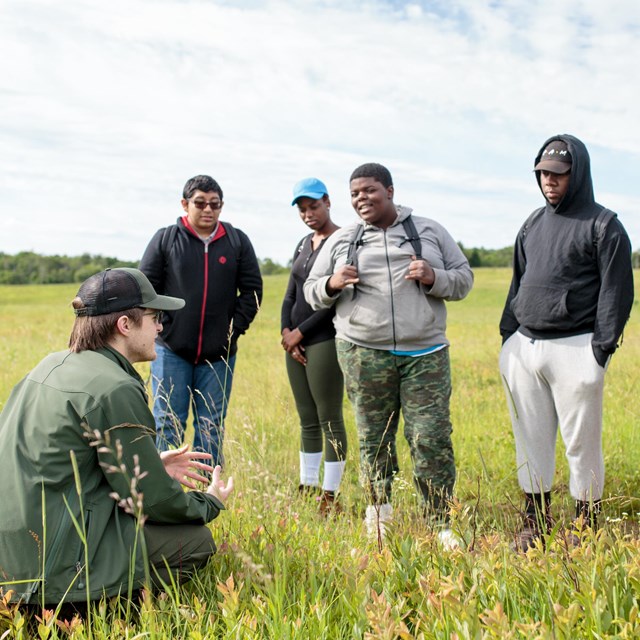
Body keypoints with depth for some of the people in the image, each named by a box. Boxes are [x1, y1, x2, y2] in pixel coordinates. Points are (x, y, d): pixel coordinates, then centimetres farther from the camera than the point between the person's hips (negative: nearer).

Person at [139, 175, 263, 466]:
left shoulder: (237, 241, 5)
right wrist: (161, 327, -5)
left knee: (211, 427, 8)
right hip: (171, 350, -1)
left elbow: (252, 289, 7)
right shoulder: (165, 239, 1)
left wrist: (234, 330, 0)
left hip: (219, 354, 2)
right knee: (168, 424, 2)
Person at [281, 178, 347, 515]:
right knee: (307, 421, 12)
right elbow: (290, 295, 15)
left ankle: (330, 497, 5)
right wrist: (286, 331, -1)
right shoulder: (303, 245, 16)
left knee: (329, 420, -2)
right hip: (296, 343, 8)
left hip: (325, 340, -8)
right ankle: (307, 488, 19)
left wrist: (301, 332, -9)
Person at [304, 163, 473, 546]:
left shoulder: (430, 231, 10)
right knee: (374, 438, 7)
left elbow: (464, 280, 11)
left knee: (432, 439, -5)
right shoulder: (341, 241, 11)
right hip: (363, 355, 1)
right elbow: (312, 291, 16)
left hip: (425, 355, -1)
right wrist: (332, 284, -7)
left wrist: (434, 279, -10)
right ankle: (380, 507, 27)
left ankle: (443, 523, 4)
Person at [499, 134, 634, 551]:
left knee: (582, 443, 1)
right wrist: (509, 333, 14)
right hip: (524, 349, 6)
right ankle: (536, 520, 24)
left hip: (575, 349, -6)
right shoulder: (533, 224, 16)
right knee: (531, 439, 11)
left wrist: (602, 347, -13)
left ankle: (586, 527, 14)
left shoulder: (603, 226, -3)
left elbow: (617, 291, -7)